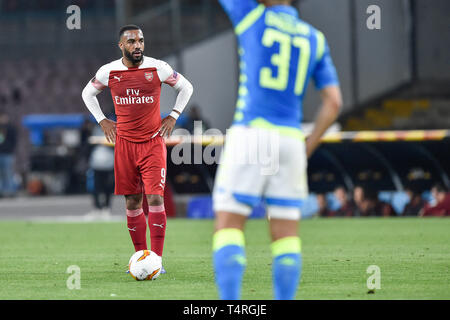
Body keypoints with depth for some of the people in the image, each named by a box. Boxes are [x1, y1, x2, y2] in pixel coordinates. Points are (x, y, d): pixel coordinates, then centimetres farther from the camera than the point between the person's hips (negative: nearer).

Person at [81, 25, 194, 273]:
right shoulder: (108, 72, -1)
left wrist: (173, 117, 5)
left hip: (153, 143, -2)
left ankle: (157, 259, -11)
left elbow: (186, 87, 12)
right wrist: (102, 121, 10)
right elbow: (88, 93, 18)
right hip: (124, 143, 2)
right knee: (132, 202, 4)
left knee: (155, 198, -12)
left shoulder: (158, 68, -5)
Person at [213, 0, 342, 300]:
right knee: (286, 233, 8)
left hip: (250, 133, -4)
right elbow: (334, 102, 7)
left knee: (228, 226, -4)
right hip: (290, 140, 4)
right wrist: (307, 149, 15)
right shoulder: (315, 39, 12)